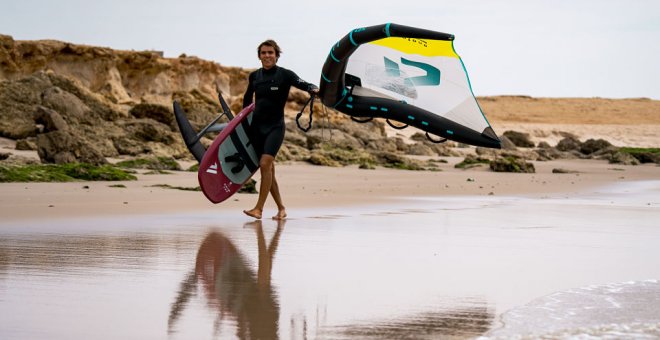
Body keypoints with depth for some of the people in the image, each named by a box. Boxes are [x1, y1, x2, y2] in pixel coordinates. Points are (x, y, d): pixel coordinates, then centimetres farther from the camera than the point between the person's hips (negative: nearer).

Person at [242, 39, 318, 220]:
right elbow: (247, 99, 24)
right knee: (268, 170, 6)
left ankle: (259, 208, -16)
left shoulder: (284, 74, -5)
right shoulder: (254, 76, 8)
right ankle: (281, 208, 17)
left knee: (265, 164, -19)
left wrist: (314, 89, -41)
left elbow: (301, 83, -21)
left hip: (275, 126, -5)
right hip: (257, 126, 5)